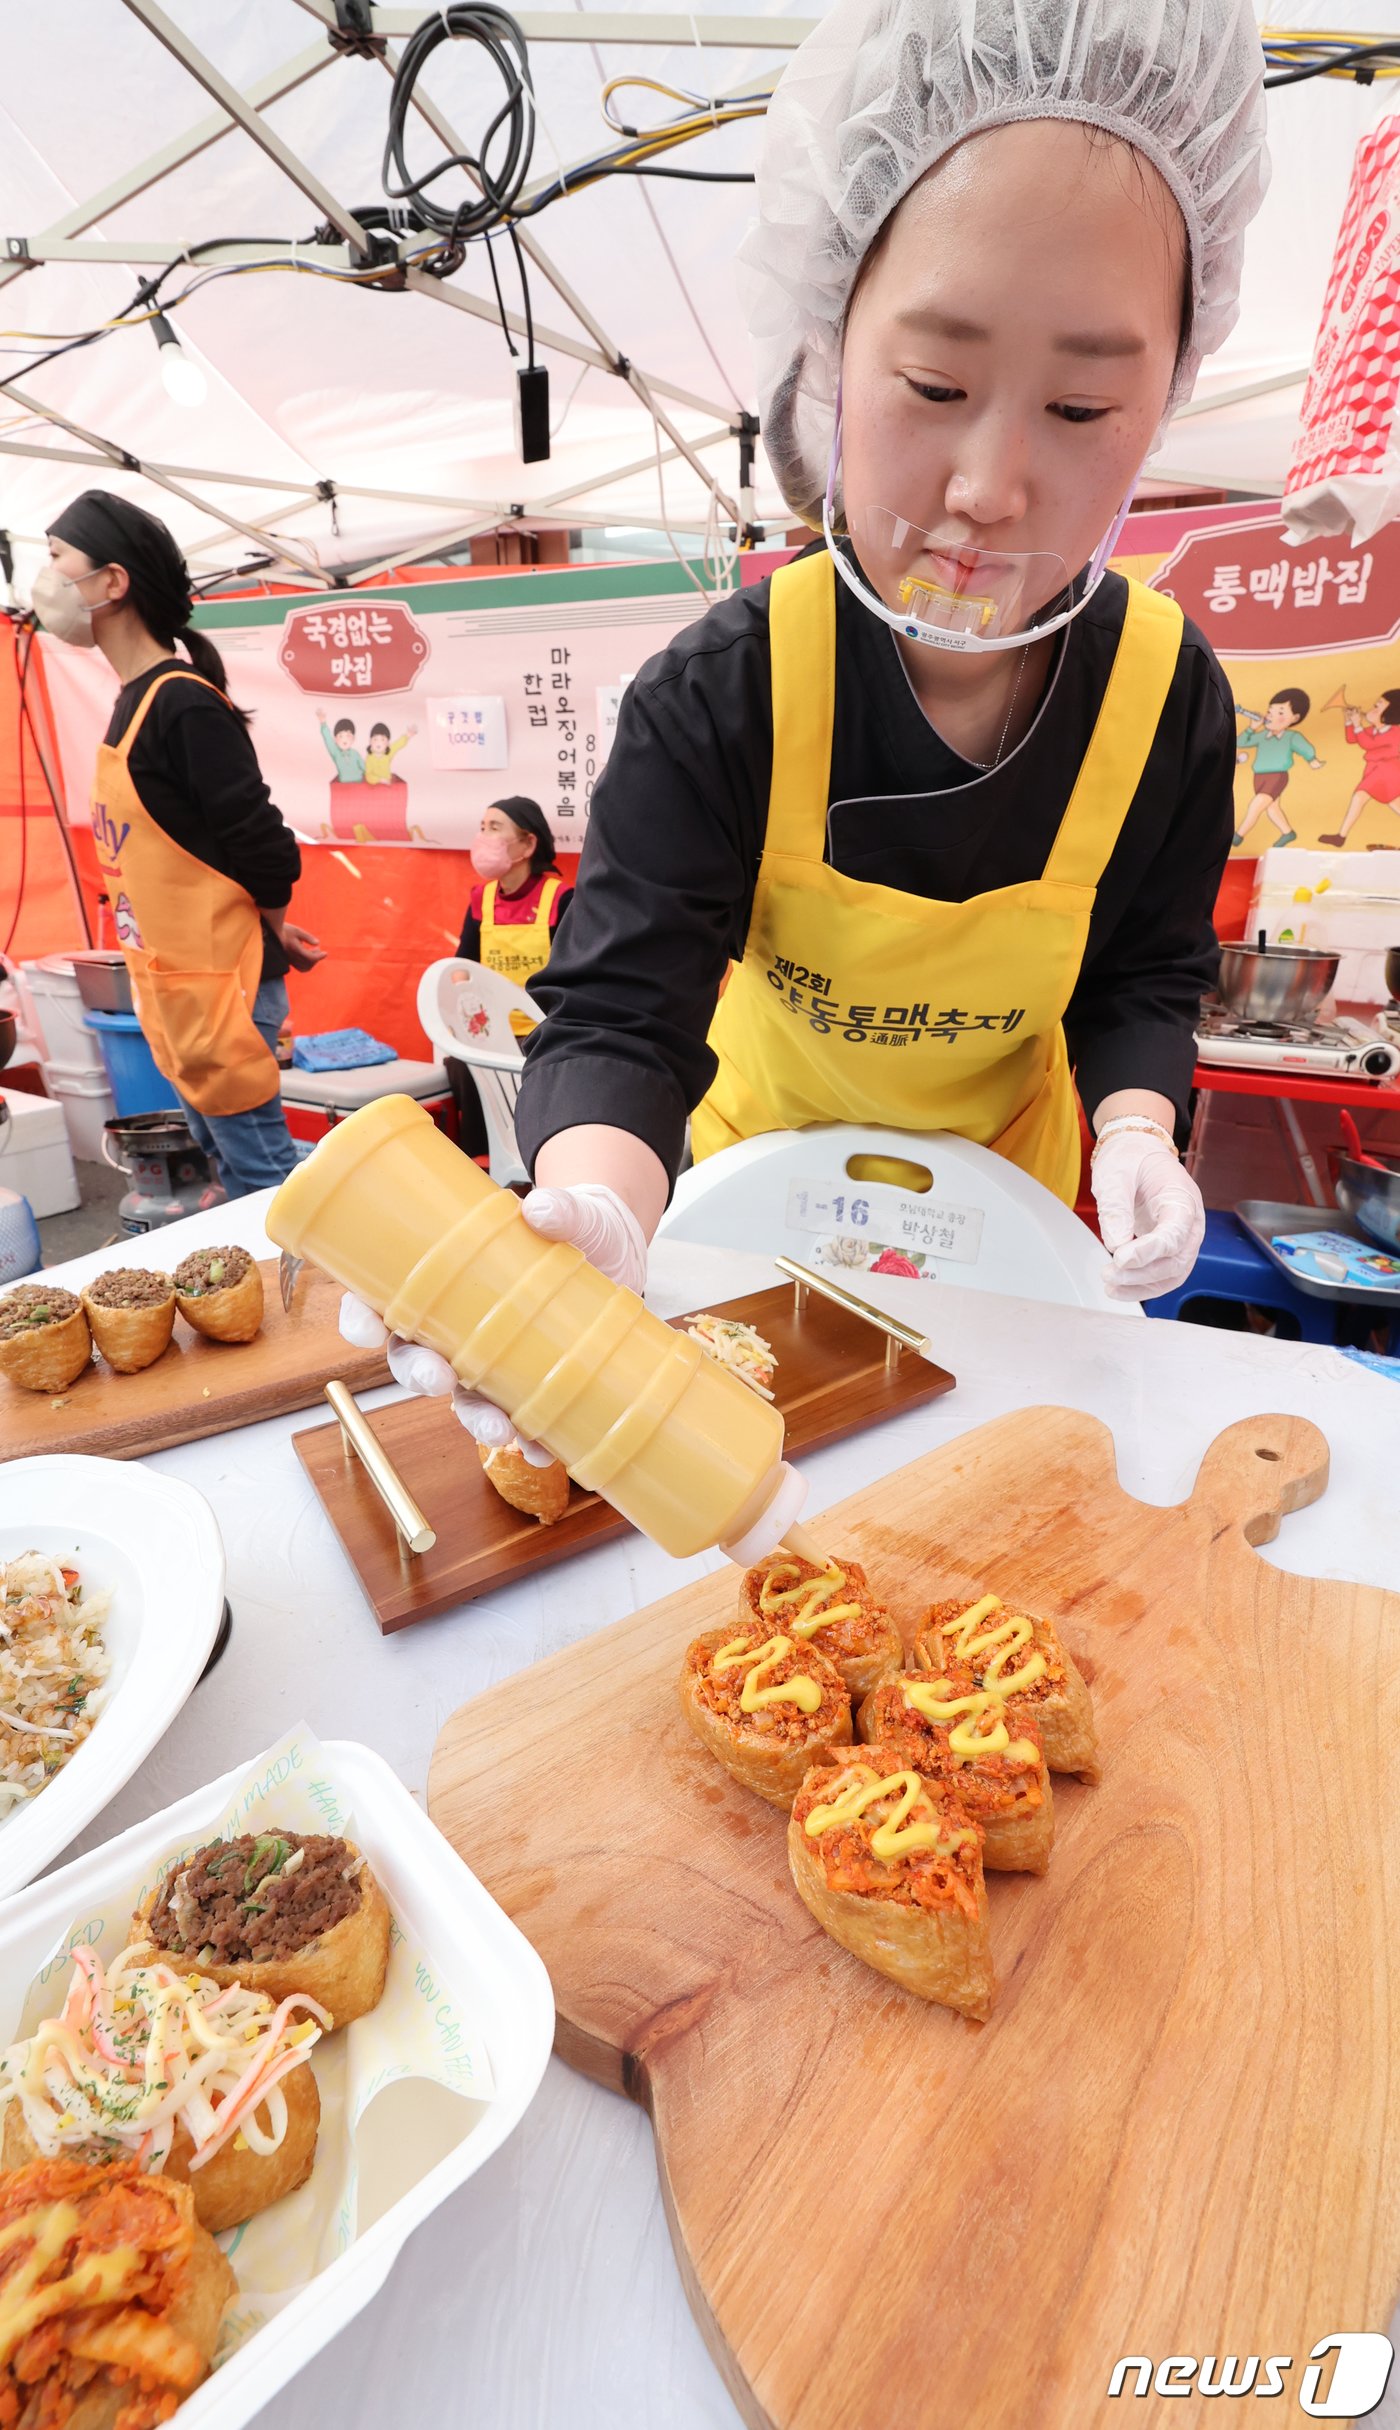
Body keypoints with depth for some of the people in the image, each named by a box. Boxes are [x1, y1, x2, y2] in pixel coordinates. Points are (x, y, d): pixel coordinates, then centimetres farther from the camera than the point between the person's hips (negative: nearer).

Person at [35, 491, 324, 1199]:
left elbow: (264, 849, -19)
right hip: (174, 987, 10)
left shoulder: (183, 706, -15)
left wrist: (269, 939, -2)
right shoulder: (133, 702, 13)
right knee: (229, 1164, 17)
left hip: (219, 987, -10)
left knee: (263, 1176, -3)